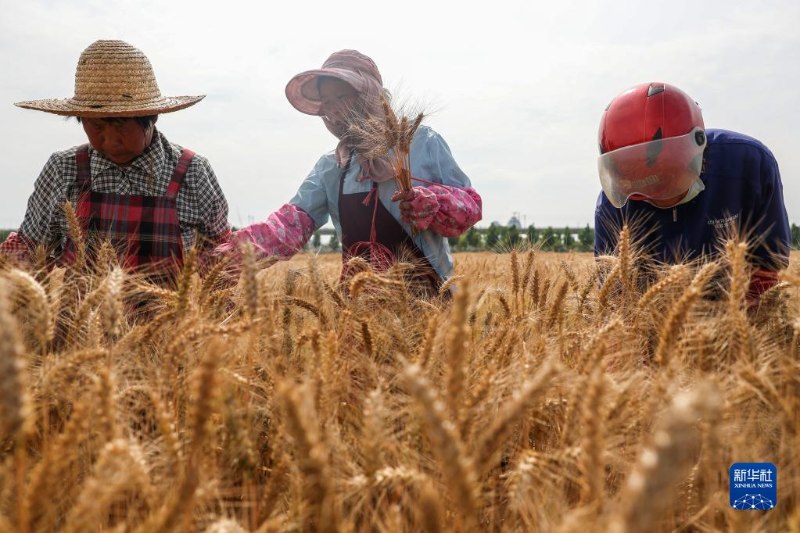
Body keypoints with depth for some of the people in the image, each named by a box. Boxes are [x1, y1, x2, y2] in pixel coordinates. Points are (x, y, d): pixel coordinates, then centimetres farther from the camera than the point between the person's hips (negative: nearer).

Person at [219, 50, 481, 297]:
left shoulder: (422, 142, 1)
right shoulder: (330, 167, 10)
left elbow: (469, 206, 2)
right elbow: (293, 222, -3)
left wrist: (430, 203, -19)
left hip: (421, 292, -3)